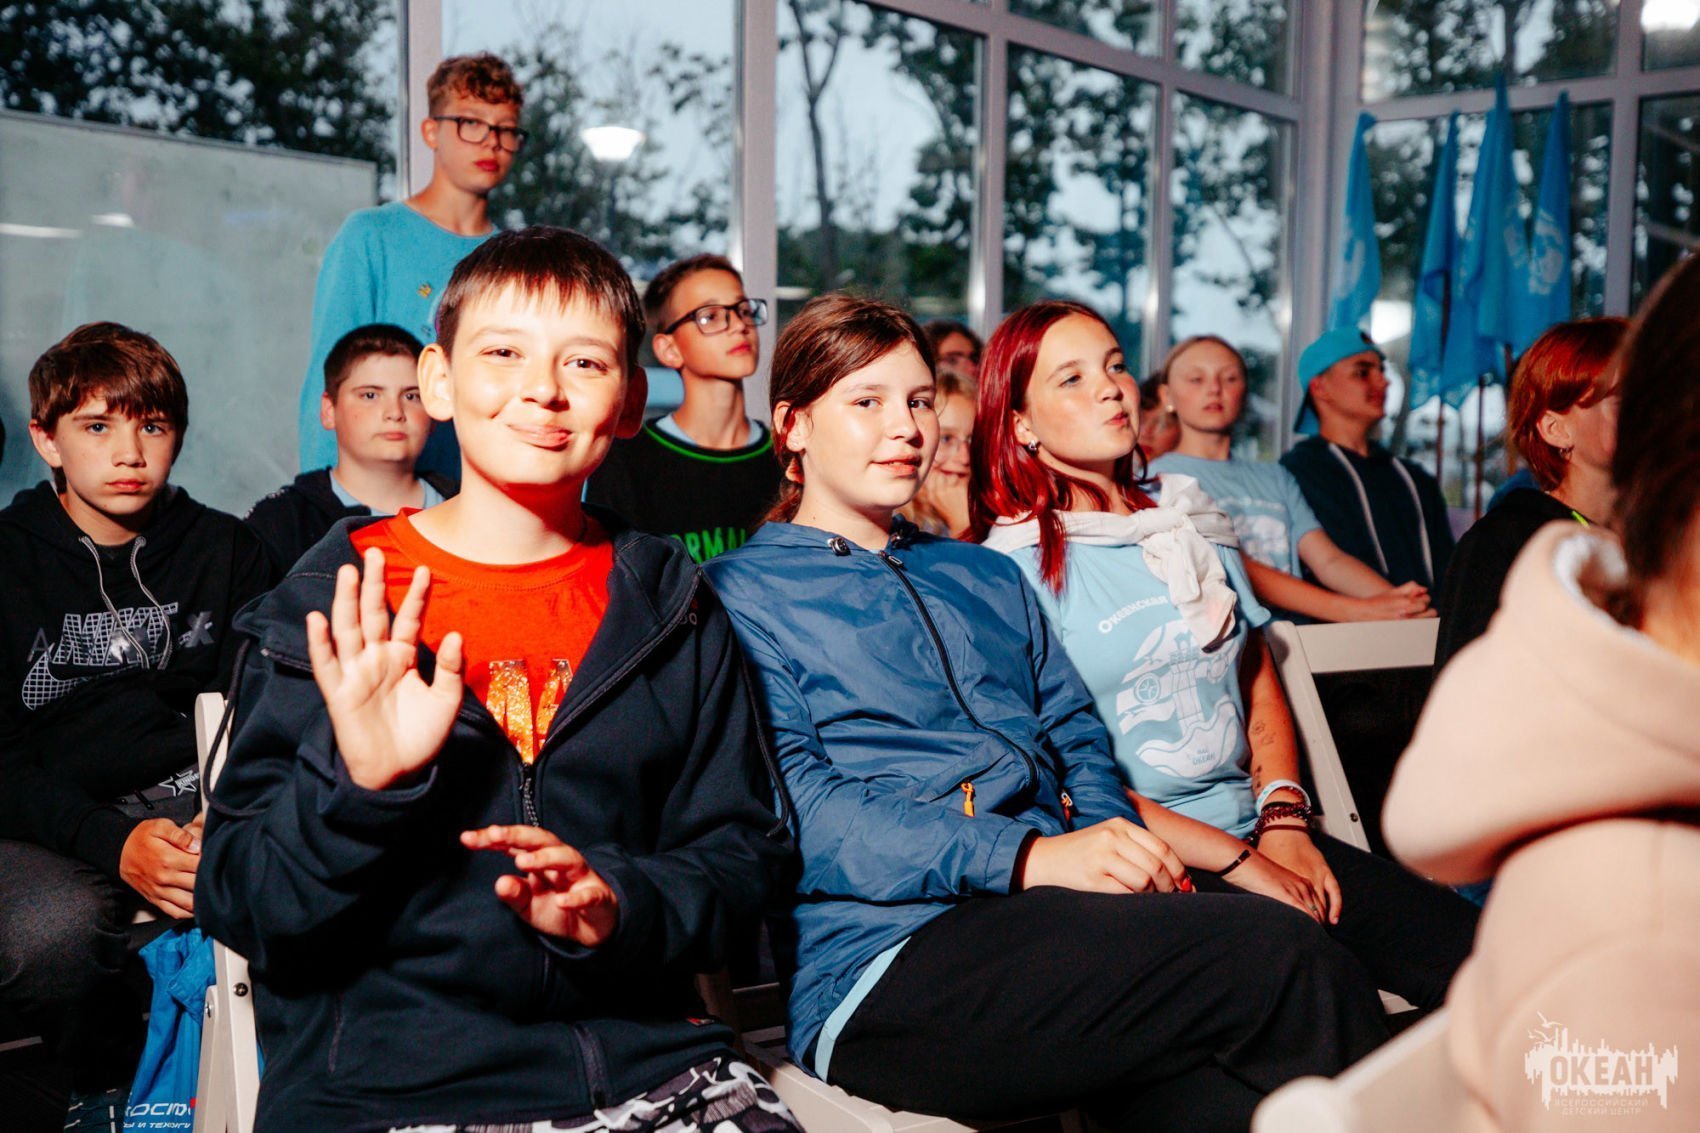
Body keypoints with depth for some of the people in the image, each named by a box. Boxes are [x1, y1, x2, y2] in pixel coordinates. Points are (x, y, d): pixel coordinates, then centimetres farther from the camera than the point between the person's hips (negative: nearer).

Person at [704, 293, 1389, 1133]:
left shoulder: (988, 579, 28)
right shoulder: (739, 594, 7)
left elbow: (1078, 745, 20)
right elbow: (800, 812, -7)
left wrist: (1131, 857, -4)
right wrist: (1027, 859, -18)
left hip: (1059, 910, 6)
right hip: (888, 958, -5)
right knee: (1284, 958, -25)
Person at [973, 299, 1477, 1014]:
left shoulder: (1190, 520, 17)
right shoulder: (1010, 567, -4)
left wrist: (1283, 820, 2)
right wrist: (1239, 862, -12)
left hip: (1257, 829, 6)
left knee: (1470, 951, -13)